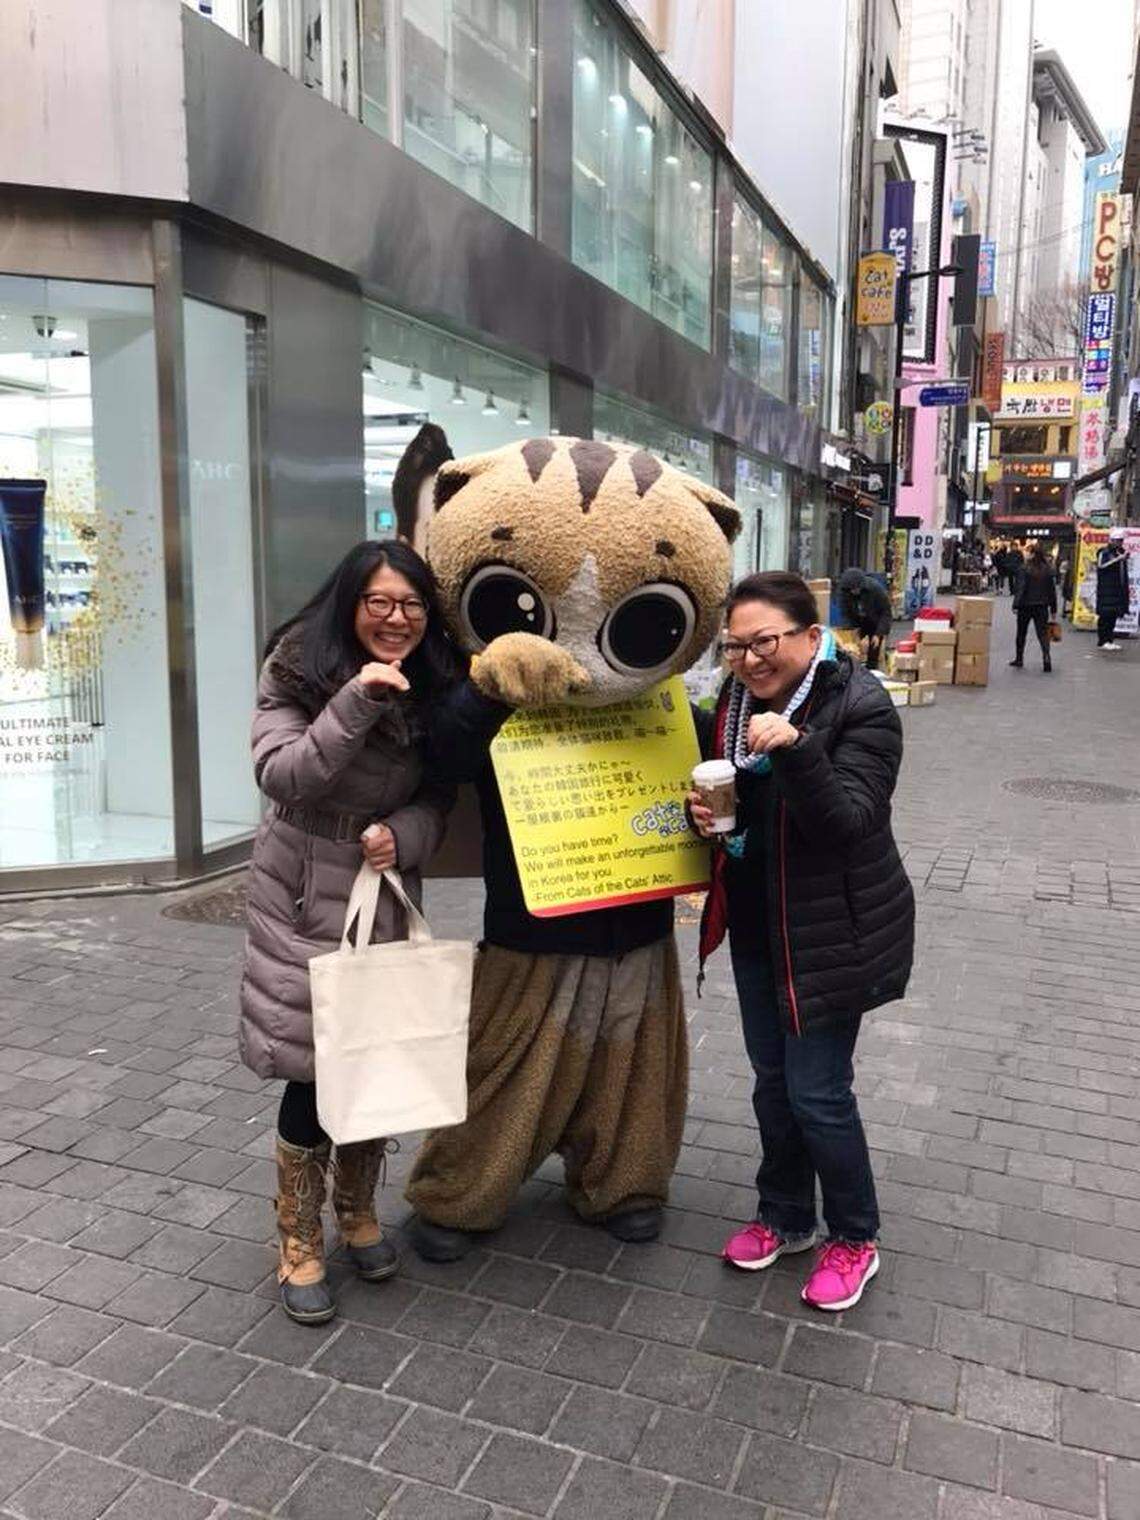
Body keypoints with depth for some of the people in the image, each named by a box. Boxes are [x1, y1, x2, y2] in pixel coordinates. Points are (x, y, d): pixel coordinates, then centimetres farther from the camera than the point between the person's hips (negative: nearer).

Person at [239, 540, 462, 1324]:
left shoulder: (439, 685, -1)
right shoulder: (297, 670, -11)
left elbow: (439, 796, 2)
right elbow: (280, 777, -21)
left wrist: (401, 834, -18)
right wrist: (355, 703, -31)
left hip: (388, 890, 4)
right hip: (304, 891, -3)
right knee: (313, 1067, -1)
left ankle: (359, 1213, 34)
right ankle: (300, 1245, 19)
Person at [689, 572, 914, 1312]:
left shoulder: (861, 707, -18)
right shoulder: (735, 701, 2)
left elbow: (847, 821, -26)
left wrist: (794, 748, -40)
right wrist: (702, 809, -9)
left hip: (832, 932, -6)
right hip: (756, 925, 7)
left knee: (817, 1091, 0)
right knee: (772, 1080, 17)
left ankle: (855, 1239, 24)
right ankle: (786, 1216, 37)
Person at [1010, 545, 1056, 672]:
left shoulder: (1024, 569, -11)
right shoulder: (1048, 570, 1)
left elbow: (1020, 588, -15)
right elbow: (1052, 590, 5)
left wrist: (1016, 605, -14)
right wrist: (1053, 608, 11)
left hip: (1026, 606, -2)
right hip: (1042, 607, 2)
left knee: (1021, 633, 14)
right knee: (1043, 633, 0)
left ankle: (1019, 659, 24)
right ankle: (1046, 658, -15)